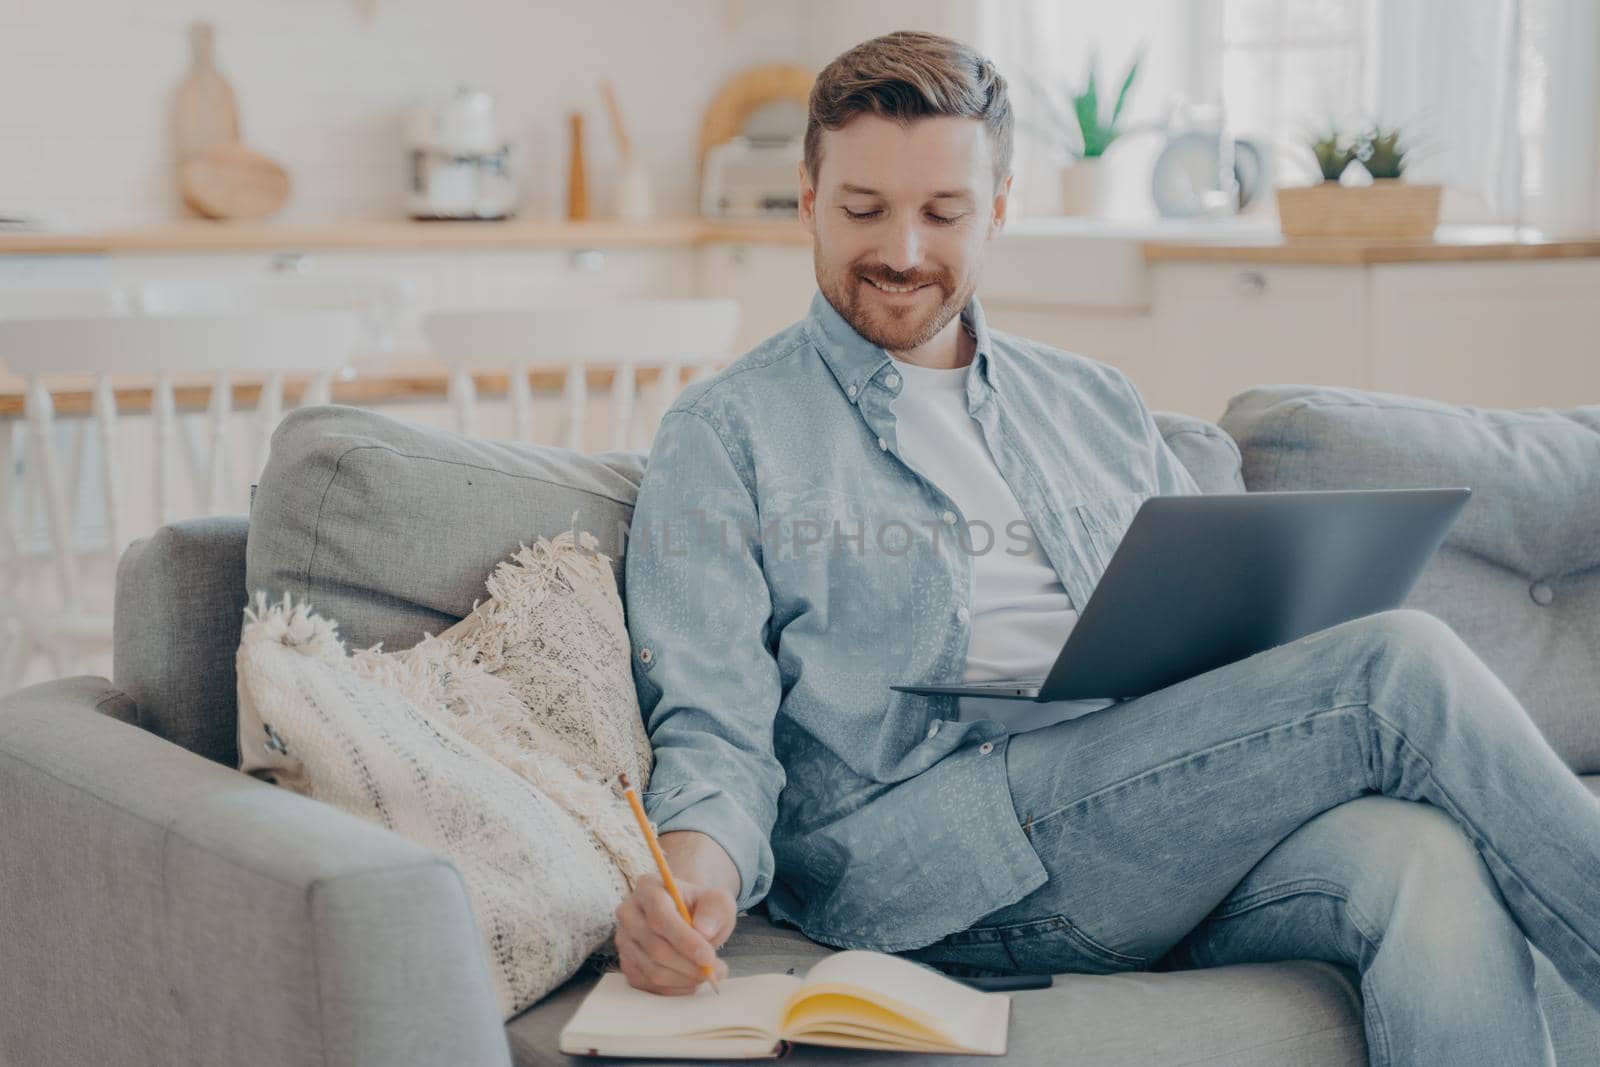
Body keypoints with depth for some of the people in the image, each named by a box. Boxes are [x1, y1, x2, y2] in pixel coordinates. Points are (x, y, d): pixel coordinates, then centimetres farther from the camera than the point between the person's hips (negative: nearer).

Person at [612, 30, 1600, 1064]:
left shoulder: (1097, 406, 25)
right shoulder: (726, 434, 10)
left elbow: (1221, 637, 23)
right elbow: (714, 723, 0)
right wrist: (697, 860, -23)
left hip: (1167, 838, 5)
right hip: (912, 863, -5)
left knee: (1430, 861, -30)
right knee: (1397, 662, -21)